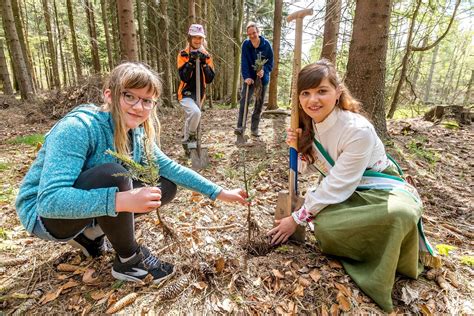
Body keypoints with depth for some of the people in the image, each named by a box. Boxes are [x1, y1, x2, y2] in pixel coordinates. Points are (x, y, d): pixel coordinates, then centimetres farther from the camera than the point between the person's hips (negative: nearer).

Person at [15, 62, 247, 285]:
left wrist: (219, 193, -9)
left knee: (166, 187, -5)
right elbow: (50, 200, -35)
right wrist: (122, 200, -48)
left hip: (92, 208, 6)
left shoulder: (138, 134, -7)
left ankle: (92, 231, 7)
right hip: (45, 214, -6)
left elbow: (170, 167, -6)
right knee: (111, 174, -35)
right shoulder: (78, 127, -28)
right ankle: (129, 260, -12)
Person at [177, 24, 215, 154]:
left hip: (199, 94, 5)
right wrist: (191, 62, -26)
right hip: (186, 93, -5)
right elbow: (184, 77, -18)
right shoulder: (183, 54, -8)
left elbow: (209, 79, -6)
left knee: (191, 118, 17)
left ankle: (187, 142, 38)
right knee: (195, 112, -31)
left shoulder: (206, 56, 2)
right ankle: (188, 139, -8)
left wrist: (204, 64, -18)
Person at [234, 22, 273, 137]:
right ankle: (240, 127, -15)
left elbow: (270, 61, -5)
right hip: (250, 78, -1)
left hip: (262, 78, 1)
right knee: (244, 101, -15)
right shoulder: (245, 44, -7)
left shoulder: (266, 44, -8)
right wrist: (246, 77, -26)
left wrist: (264, 70, -25)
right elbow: (244, 62, -13)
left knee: (259, 104, 4)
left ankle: (254, 128, 13)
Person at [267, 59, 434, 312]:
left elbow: (338, 185, -25)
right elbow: (309, 167, 6)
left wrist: (298, 218, -16)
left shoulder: (358, 130, -28)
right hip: (345, 193, 5)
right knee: (324, 225, -25)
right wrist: (298, 147, -16)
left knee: (399, 213, -37)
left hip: (382, 191, -4)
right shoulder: (310, 124, -7)